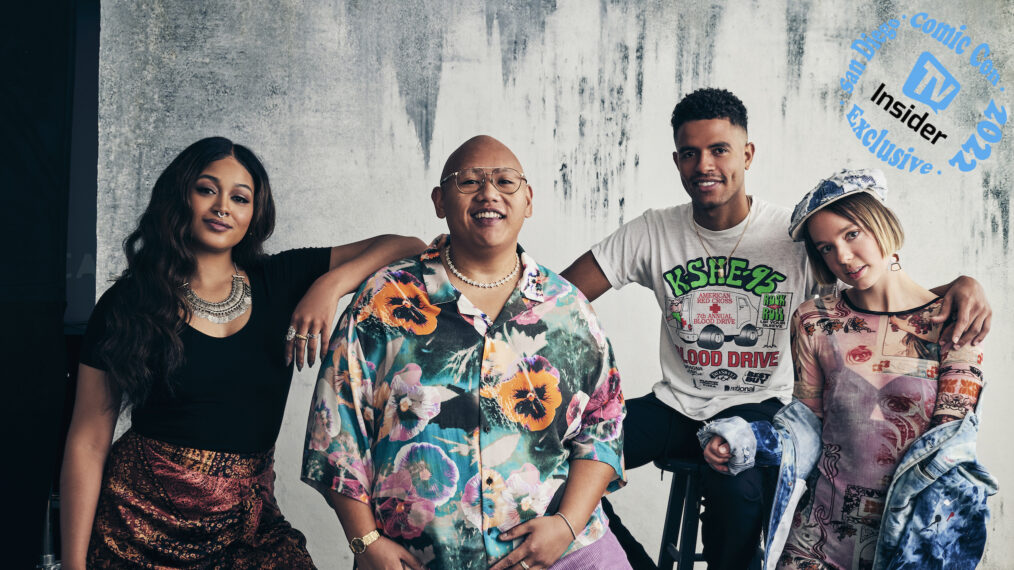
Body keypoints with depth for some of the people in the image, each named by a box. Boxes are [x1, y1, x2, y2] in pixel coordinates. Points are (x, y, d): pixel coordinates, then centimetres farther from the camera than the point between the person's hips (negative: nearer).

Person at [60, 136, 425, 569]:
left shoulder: (279, 282, 2)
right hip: (142, 519, -2)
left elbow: (405, 247, 0)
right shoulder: (128, 304, -3)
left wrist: (330, 284, -16)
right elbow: (88, 443, -3)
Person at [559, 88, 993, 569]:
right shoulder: (653, 232, 1)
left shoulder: (796, 237, -4)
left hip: (759, 407, -2)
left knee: (738, 485, -37)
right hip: (675, 405, 3)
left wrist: (961, 284, -29)